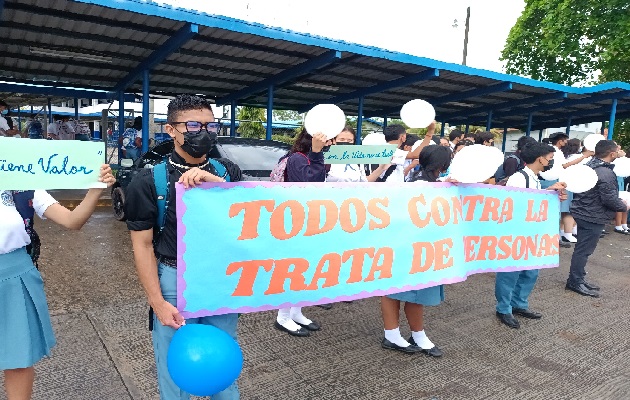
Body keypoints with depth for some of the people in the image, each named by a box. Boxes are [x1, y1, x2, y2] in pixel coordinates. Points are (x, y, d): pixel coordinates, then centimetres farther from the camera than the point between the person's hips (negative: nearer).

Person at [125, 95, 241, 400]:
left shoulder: (228, 174, 1)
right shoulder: (149, 181, -9)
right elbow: (143, 245, -7)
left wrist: (216, 183, -26)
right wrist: (158, 302, -10)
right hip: (174, 281, -2)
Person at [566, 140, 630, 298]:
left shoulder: (589, 165, 6)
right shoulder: (606, 173, -23)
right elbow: (609, 199, -23)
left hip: (582, 212, 9)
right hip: (593, 217, -9)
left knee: (582, 249, 16)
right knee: (584, 250, 0)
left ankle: (577, 279, 26)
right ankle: (576, 282, 9)